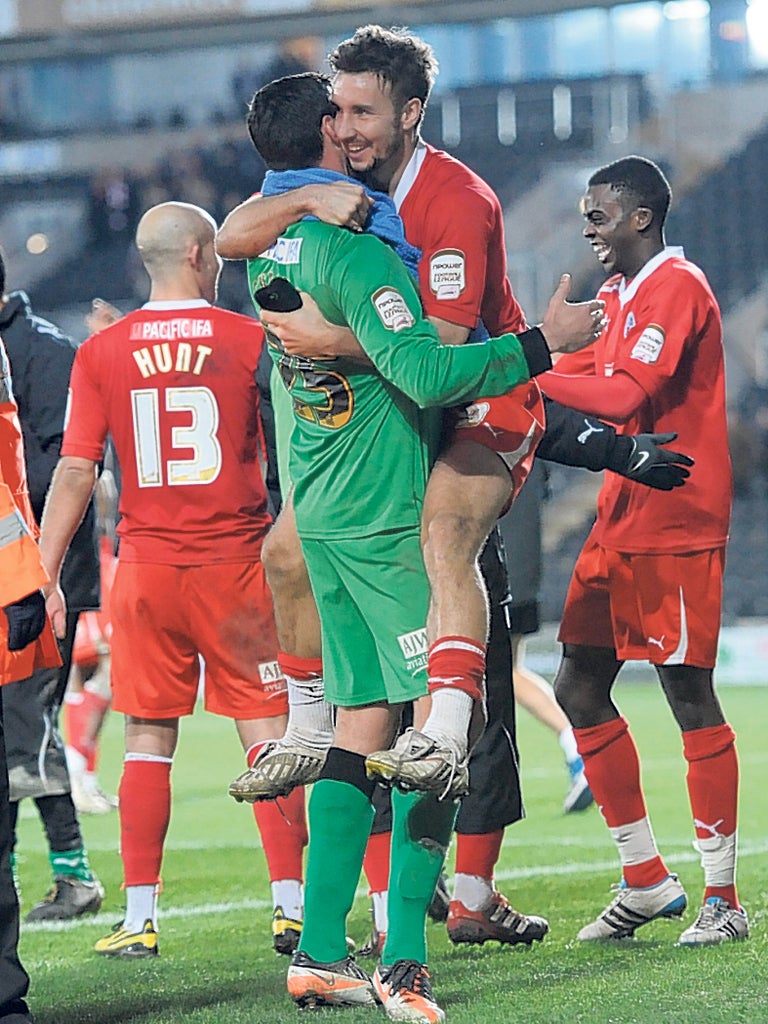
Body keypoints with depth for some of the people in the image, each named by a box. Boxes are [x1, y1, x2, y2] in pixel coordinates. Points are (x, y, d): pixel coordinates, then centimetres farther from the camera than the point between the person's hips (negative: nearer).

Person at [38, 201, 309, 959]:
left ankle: (140, 918, 6)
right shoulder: (250, 340, -4)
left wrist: (46, 575, 1)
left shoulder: (102, 352, 1)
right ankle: (291, 905, 1)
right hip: (235, 564, -2)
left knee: (148, 739, 7)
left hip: (146, 567, 2)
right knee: (266, 732, 3)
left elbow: (76, 471, -2)